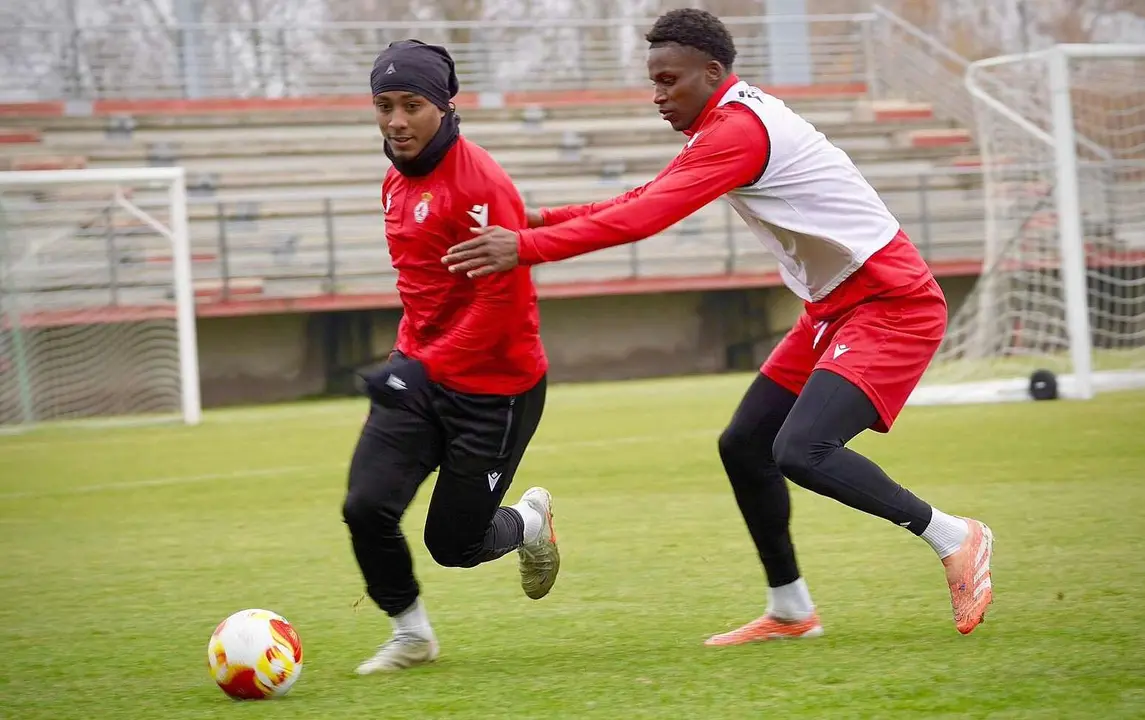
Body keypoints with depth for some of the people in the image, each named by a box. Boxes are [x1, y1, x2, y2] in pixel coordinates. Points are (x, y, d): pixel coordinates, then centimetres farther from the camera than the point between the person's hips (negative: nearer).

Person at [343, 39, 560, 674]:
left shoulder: (479, 182, -19)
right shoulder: (397, 182, 7)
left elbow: (504, 297, -24)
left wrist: (427, 367, -27)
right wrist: (409, 353, 17)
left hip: (494, 388, -7)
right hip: (419, 372, 7)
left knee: (453, 544, 1)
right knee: (365, 507, -10)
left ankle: (530, 523, 35)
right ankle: (411, 634, 12)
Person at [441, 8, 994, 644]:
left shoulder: (739, 131, -21)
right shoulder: (730, 124, 11)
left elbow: (647, 217, -29)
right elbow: (646, 200, 14)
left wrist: (527, 247, -29)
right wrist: (546, 219, 3)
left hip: (891, 304, -11)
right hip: (833, 308, 11)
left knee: (800, 451, -24)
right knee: (743, 446, 10)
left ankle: (953, 538, -7)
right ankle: (789, 611, 20)